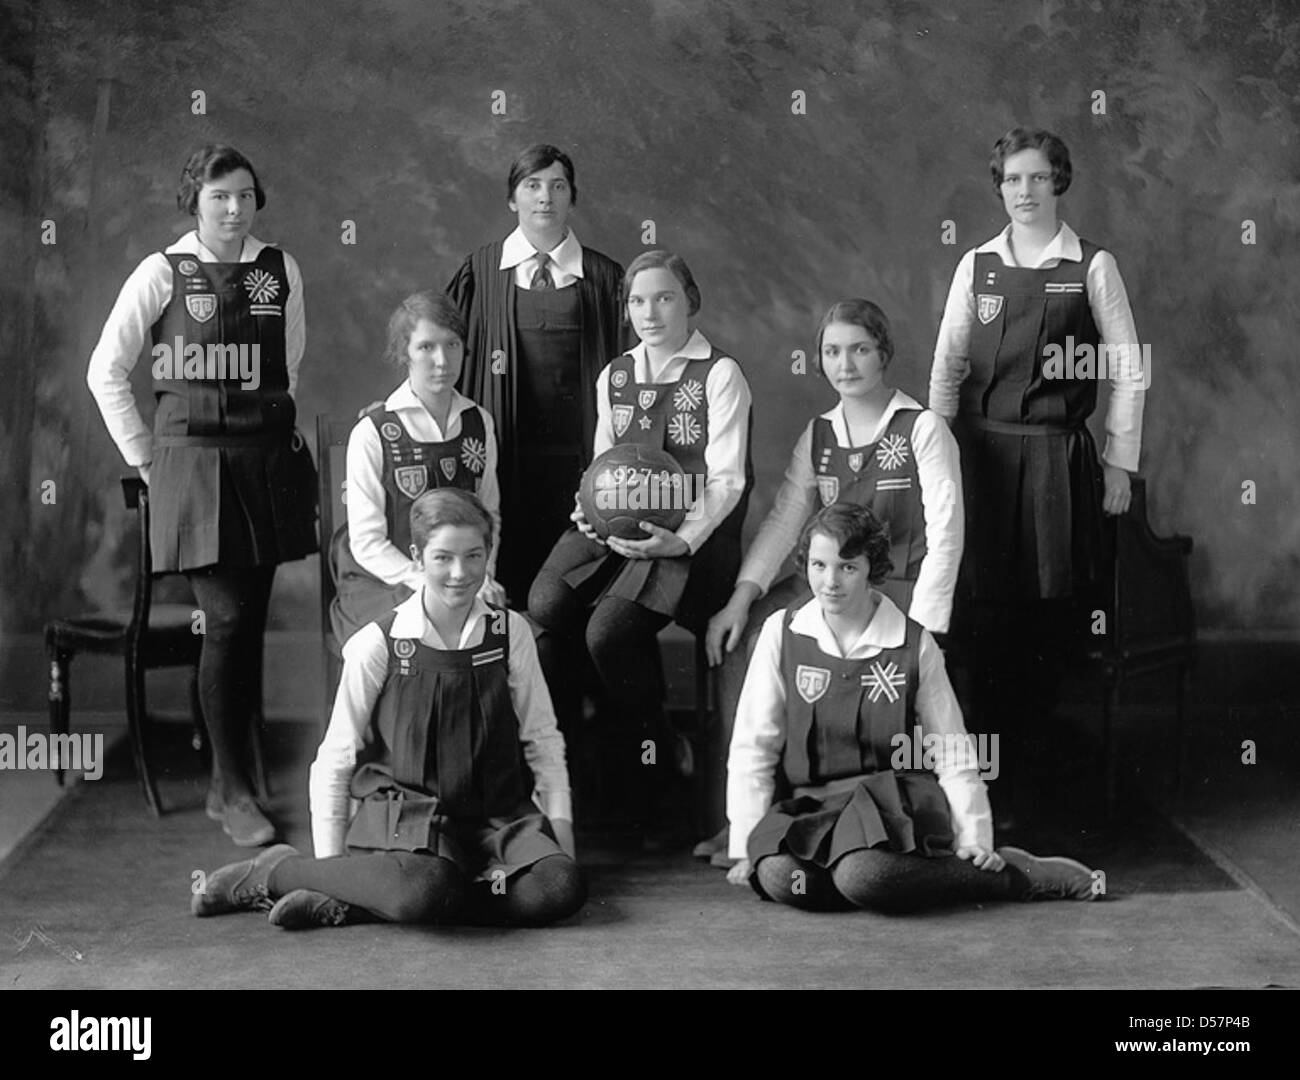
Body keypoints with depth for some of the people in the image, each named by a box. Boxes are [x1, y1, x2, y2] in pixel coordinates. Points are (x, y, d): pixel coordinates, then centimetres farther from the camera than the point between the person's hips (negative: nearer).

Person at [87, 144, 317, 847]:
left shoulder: (279, 271, 7)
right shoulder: (164, 273, -2)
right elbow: (106, 373, 2)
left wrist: (269, 420, 12)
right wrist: (144, 456, 2)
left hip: (268, 461, 4)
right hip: (193, 463, -4)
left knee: (252, 619, 5)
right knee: (226, 620, -10)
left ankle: (236, 778, 14)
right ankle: (228, 788, -1)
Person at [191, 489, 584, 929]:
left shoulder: (511, 633, 2)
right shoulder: (378, 645, -5)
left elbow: (542, 740, 9)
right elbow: (335, 759, 1)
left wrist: (560, 824, -1)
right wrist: (329, 861, -2)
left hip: (498, 815, 4)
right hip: (406, 808, -4)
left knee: (560, 888, -29)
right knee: (422, 888, -39)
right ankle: (272, 873, -11)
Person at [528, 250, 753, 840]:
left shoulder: (719, 374, 0)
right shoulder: (614, 376, 18)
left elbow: (726, 479, -7)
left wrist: (684, 540, -22)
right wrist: (590, 509, -2)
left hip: (688, 534, -5)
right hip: (614, 526, 5)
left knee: (609, 630, -27)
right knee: (545, 607, -23)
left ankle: (635, 789, -7)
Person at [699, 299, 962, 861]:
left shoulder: (923, 428, -4)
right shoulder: (819, 434, 13)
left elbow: (945, 534, -10)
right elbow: (785, 517, 5)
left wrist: (920, 626, -18)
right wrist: (744, 595, -9)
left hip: (899, 586, -5)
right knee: (738, 638, -17)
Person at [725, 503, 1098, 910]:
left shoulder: (914, 644, 0)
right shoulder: (781, 633, 3)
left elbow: (953, 755, 7)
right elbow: (752, 747, 6)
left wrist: (975, 840, 0)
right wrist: (745, 847, 2)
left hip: (898, 800, -2)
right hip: (813, 806, 2)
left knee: (864, 877, -36)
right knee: (778, 875, -33)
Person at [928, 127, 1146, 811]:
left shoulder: (1093, 268, 1)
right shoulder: (977, 266, 7)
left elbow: (1129, 370, 2)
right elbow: (947, 363, 8)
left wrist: (1119, 461, -1)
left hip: (1058, 456, -1)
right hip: (981, 449, 2)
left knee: (1052, 614, 1)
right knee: (984, 608, 1)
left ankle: (1038, 772, 14)